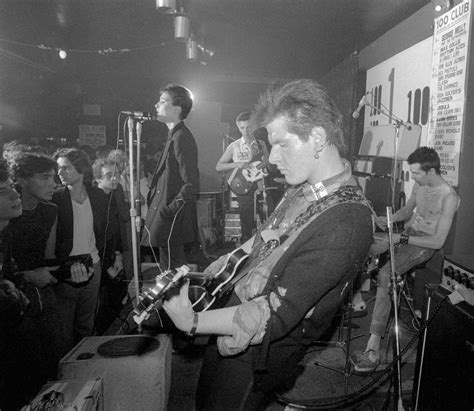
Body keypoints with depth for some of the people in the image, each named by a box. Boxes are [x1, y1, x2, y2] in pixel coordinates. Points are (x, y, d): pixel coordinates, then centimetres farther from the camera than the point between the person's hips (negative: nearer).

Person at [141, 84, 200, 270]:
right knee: (171, 272, 19)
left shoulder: (182, 137, -17)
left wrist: (169, 210, -19)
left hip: (172, 222, -10)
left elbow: (191, 184, -21)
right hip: (167, 220, 10)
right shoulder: (174, 135, 14)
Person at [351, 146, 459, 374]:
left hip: (425, 244, -8)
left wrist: (401, 238, -26)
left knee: (385, 275, -30)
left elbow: (438, 241, -23)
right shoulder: (419, 185, 2)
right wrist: (389, 219, -3)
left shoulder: (449, 197, -22)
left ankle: (373, 348, -31)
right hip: (407, 233, 9)